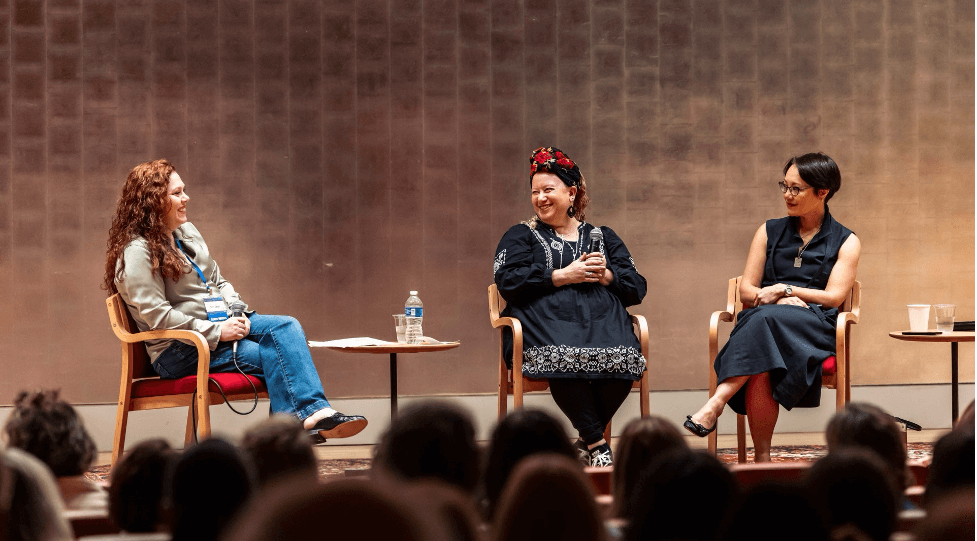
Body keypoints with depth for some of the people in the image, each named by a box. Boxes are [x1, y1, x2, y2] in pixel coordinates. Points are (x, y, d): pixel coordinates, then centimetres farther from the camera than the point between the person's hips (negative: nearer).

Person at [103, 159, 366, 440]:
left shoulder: (186, 232, 16)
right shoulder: (137, 252, -12)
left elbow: (218, 282, 22)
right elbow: (156, 314, -19)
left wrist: (237, 312, 0)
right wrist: (215, 332, -19)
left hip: (220, 324, 8)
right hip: (177, 350, -8)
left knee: (287, 327, -19)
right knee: (273, 356, -26)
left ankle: (315, 412, -35)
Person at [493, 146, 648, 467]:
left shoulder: (602, 236, 26)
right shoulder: (521, 236, 19)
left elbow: (637, 289, 19)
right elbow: (507, 282, 0)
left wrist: (606, 275, -1)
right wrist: (563, 276, -5)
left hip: (601, 318, 2)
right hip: (547, 319, -2)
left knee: (624, 356, -32)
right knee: (564, 357, -38)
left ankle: (586, 439, -18)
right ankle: (597, 443, -28)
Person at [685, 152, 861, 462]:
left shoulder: (845, 242, 14)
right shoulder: (769, 232, 23)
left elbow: (834, 297, 1)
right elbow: (746, 291, 16)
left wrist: (785, 290, -10)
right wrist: (775, 299, -6)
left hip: (815, 326, -3)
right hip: (760, 322, 3)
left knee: (765, 319, -40)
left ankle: (717, 403, -49)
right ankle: (761, 458, -45)